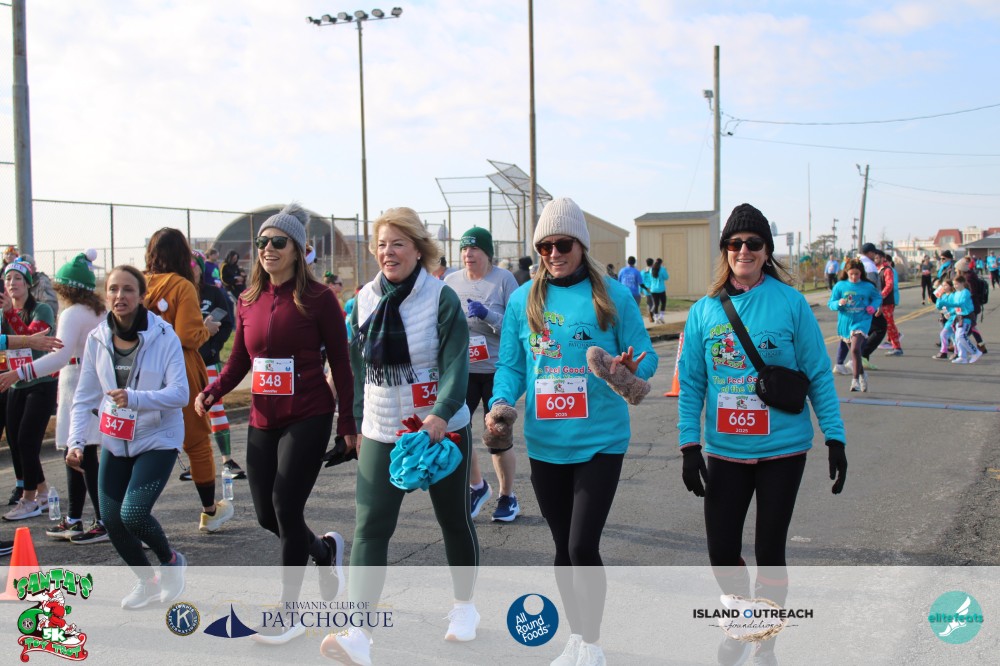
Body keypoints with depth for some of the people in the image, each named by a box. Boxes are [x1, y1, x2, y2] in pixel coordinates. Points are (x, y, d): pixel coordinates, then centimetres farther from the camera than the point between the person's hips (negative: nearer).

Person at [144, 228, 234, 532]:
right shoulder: (182, 287, -10)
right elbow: (188, 336, -16)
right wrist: (208, 329, 3)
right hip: (179, 374, -4)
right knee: (197, 442, 11)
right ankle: (210, 512, 23)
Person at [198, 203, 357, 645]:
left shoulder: (316, 297, -8)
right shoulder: (248, 301, 8)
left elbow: (339, 362, -5)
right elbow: (239, 360, 12)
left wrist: (347, 421, -6)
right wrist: (212, 392, -7)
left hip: (308, 417, -6)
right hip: (263, 419, 6)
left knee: (286, 508, -8)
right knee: (266, 514, 8)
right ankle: (326, 550, 39)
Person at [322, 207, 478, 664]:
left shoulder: (442, 298, -10)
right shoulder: (365, 301, 4)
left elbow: (455, 363, -17)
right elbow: (359, 366, 13)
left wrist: (440, 415, -31)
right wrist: (360, 421, 13)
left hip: (442, 431, -3)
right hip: (381, 434, 3)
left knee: (454, 520, 12)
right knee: (370, 527, -9)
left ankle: (464, 606, 34)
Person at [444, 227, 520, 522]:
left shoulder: (504, 279, -6)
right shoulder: (451, 281, 6)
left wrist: (487, 314, -24)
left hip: (496, 370, -4)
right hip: (460, 370, 4)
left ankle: (508, 497, 25)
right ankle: (477, 486, 27)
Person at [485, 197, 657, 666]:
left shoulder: (613, 296, -4)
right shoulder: (523, 300, 3)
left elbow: (644, 355, -3)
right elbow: (511, 364, 6)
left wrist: (633, 369, -25)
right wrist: (501, 403, -12)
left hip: (600, 440, -3)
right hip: (545, 444, 3)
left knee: (583, 546, -8)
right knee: (564, 547, 15)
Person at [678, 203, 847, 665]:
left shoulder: (791, 303, -7)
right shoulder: (705, 311, -1)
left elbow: (818, 374, -4)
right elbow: (691, 383, 2)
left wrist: (835, 438, -6)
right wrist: (690, 446, -3)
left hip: (782, 449, -2)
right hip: (726, 452, 2)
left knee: (770, 550, 6)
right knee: (722, 550, 7)